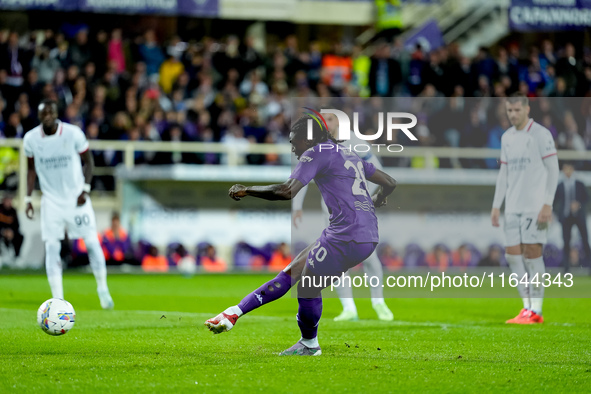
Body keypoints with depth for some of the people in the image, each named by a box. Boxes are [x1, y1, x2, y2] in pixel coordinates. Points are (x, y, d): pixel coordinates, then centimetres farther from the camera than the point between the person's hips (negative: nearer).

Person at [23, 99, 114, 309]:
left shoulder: (73, 134, -11)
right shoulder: (31, 139, -4)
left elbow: (88, 161, 0)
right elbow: (32, 169, 9)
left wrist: (85, 190, -10)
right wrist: (28, 199, 4)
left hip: (76, 197, -1)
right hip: (51, 199, 1)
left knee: (92, 242, -1)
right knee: (51, 247, -8)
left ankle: (102, 289, 16)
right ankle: (57, 298, -5)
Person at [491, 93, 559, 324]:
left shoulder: (541, 134, -5)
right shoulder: (507, 138, 14)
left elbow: (553, 170, -8)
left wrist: (547, 205, -15)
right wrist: (496, 206, 14)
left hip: (535, 207, -6)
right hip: (513, 208, 7)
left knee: (532, 253, -8)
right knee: (513, 254, 2)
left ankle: (536, 311, -3)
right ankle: (527, 307, 9)